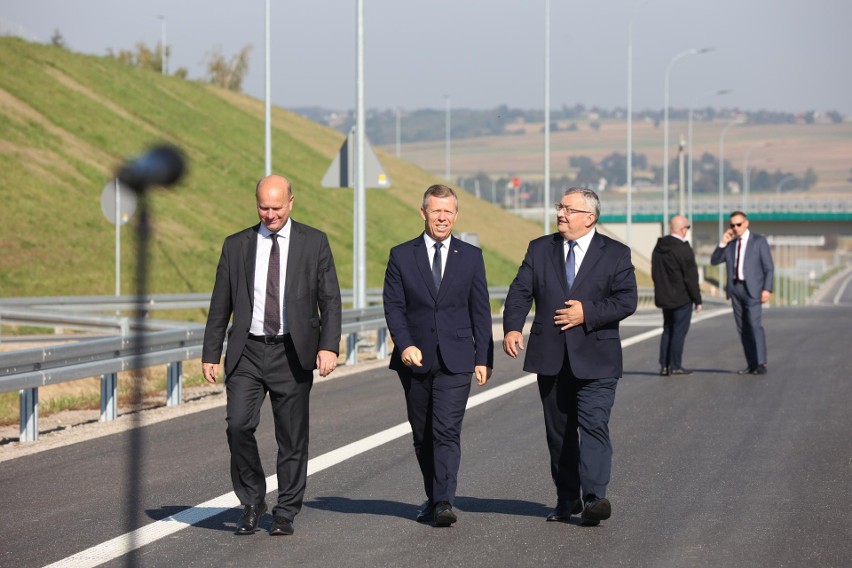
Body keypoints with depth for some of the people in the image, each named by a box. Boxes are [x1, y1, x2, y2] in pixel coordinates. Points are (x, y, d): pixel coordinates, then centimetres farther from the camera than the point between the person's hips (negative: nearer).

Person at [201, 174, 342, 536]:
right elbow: (220, 305, 11)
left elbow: (330, 300, 1)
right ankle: (252, 501, 5)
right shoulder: (236, 246, 8)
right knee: (239, 425, -14)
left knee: (292, 438, 3)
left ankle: (285, 513, 16)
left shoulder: (314, 243, 4)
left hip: (292, 353, -1)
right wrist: (210, 354, 6)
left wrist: (329, 346, -12)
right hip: (247, 353, 1)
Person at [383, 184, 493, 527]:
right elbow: (393, 306, 1)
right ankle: (433, 498, 23)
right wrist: (405, 345, -14)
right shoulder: (401, 256, 4)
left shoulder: (471, 256, 6)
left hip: (455, 360, -1)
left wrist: (484, 358, 2)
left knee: (447, 432, -13)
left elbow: (481, 311, 7)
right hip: (415, 359, 2)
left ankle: (444, 503, -18)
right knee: (422, 435, 9)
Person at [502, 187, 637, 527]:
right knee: (558, 431, 9)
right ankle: (567, 499, 18)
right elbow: (520, 291, 2)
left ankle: (594, 498, -21)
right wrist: (512, 327, -16)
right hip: (550, 357, 4)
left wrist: (587, 313, -17)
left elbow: (626, 300, -5)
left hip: (594, 359, -4)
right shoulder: (540, 249, 10)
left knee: (594, 425, -15)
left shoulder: (615, 254, 2)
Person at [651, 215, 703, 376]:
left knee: (668, 330, 15)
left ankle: (664, 365, 13)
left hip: (664, 297, 7)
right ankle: (675, 366, 0)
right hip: (682, 298, -7)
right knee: (679, 331, -1)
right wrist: (697, 300, -10)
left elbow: (655, 273, 13)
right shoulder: (683, 249, -19)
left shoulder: (658, 248, 5)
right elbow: (691, 278, -17)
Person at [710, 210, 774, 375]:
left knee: (755, 325, -15)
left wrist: (767, 289, -14)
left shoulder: (759, 241, -1)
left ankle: (761, 364, -18)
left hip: (752, 289, -5)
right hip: (735, 289, 5)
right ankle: (751, 364, 8)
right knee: (743, 329, 4)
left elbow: (769, 267, -4)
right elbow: (714, 261, 9)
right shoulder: (730, 243, 13)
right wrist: (723, 243, -4)